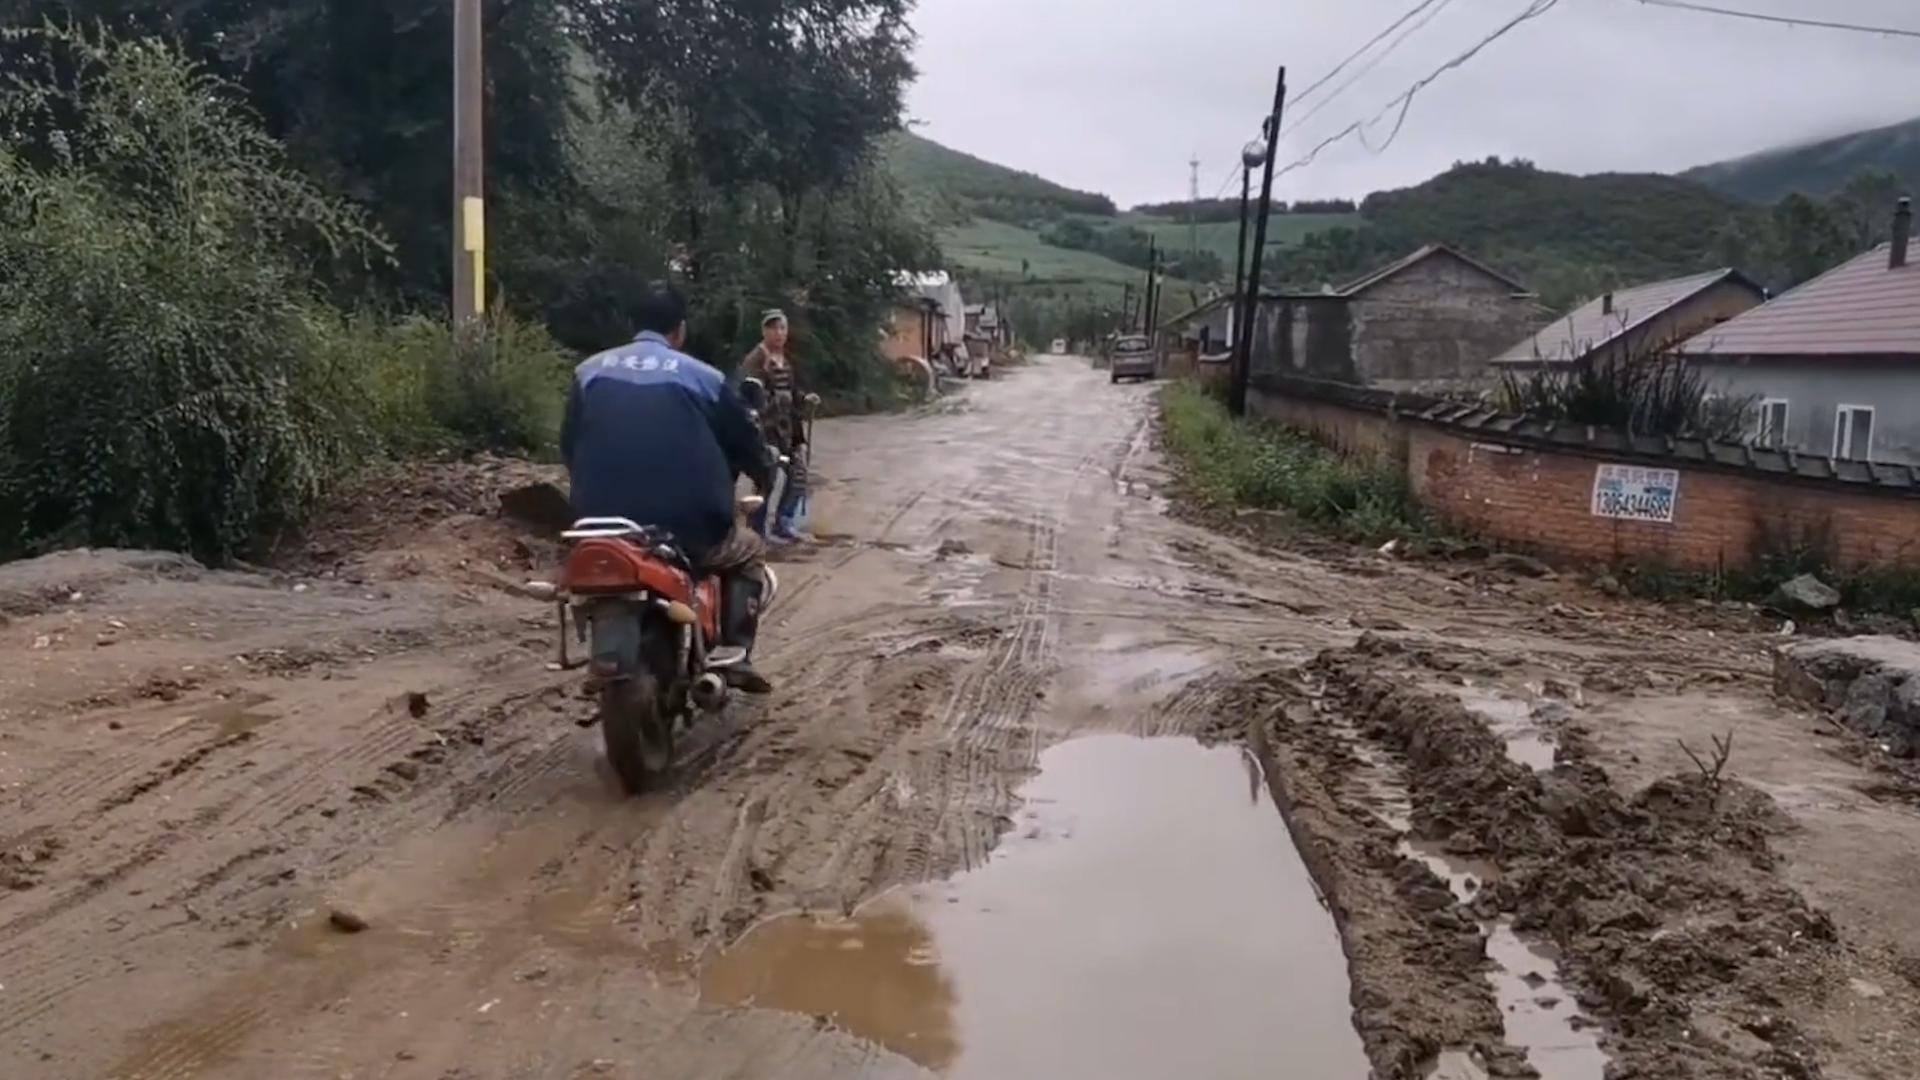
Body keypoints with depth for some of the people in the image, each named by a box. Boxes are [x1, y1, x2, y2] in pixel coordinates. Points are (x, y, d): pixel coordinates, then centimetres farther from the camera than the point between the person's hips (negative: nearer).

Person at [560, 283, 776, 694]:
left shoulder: (590, 371, 9)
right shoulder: (703, 378, 0)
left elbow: (569, 446, 17)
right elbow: (745, 440, 11)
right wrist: (765, 478, 32)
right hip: (688, 525, -3)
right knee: (747, 552, 26)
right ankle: (737, 658, 13)